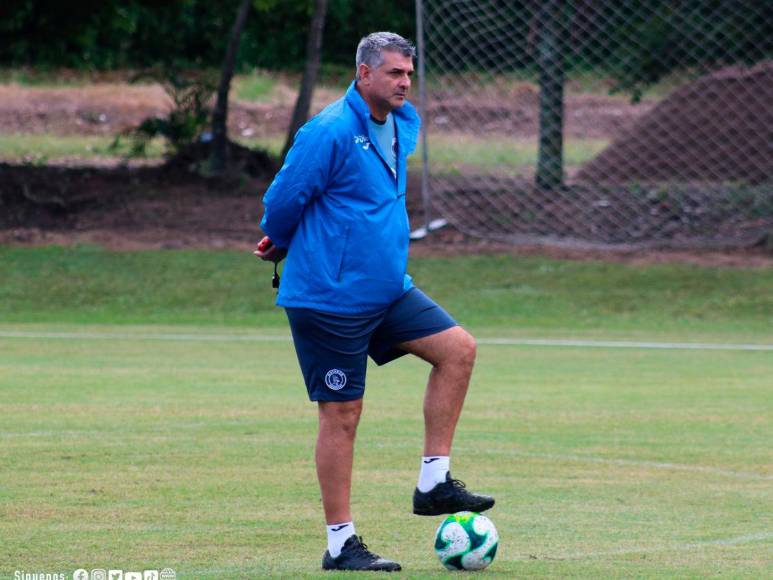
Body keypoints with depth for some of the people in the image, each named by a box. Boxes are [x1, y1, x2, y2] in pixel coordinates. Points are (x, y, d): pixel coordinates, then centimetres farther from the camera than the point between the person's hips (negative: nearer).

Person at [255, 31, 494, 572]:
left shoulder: (404, 125, 9)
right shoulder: (330, 133, -19)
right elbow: (282, 201, -12)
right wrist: (281, 245, 9)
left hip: (387, 290, 8)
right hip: (330, 298, -8)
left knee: (458, 349, -2)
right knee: (342, 415, -3)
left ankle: (434, 482, 4)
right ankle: (341, 544, 6)